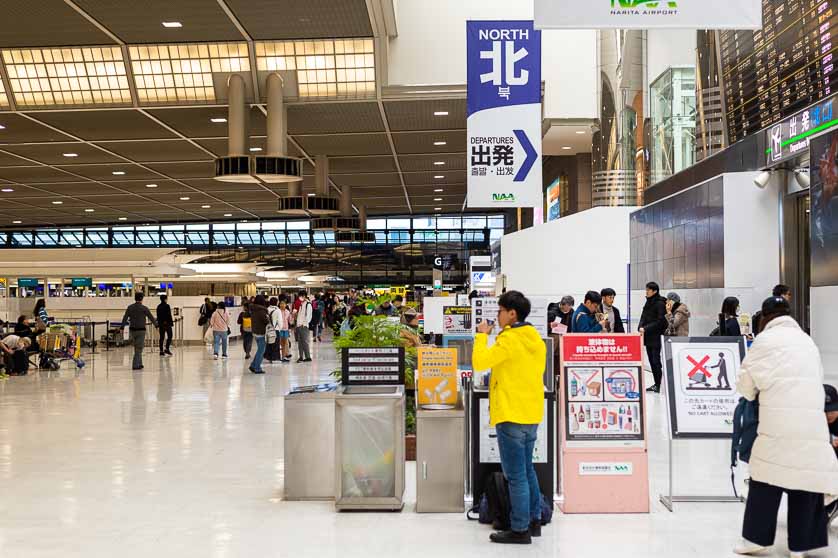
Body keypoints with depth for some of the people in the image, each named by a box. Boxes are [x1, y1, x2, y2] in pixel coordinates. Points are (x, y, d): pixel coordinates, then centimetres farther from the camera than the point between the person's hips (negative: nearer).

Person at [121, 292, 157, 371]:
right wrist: (156, 325, 14)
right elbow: (151, 318, -1)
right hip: (141, 330, -4)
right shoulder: (144, 308, -8)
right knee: (139, 349, 0)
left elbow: (124, 318, 0)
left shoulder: (130, 307, 2)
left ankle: (139, 364, 20)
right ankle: (135, 365, -3)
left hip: (132, 330, 4)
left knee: (137, 348, 17)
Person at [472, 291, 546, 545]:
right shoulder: (535, 338, 10)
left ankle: (520, 530, 3)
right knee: (527, 470, 19)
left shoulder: (509, 339, -16)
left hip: (511, 415, -9)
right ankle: (534, 521, 25)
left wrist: (482, 335, -7)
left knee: (516, 475, -2)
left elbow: (479, 362, -20)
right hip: (532, 414, 9)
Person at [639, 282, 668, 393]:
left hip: (656, 337, -8)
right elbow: (643, 317, 14)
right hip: (648, 337, 8)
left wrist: (646, 329, -16)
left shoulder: (660, 303, -10)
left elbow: (660, 321, -15)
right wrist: (641, 327, -5)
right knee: (651, 360, 9)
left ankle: (658, 385, -3)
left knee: (656, 360, -7)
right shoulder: (648, 302, 14)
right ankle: (656, 384, 15)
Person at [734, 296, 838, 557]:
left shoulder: (765, 340, 2)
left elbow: (745, 382, 4)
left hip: (779, 421, -4)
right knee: (806, 478, 7)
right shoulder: (807, 341, 17)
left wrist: (753, 394, 26)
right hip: (813, 421, 4)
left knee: (766, 479, 5)